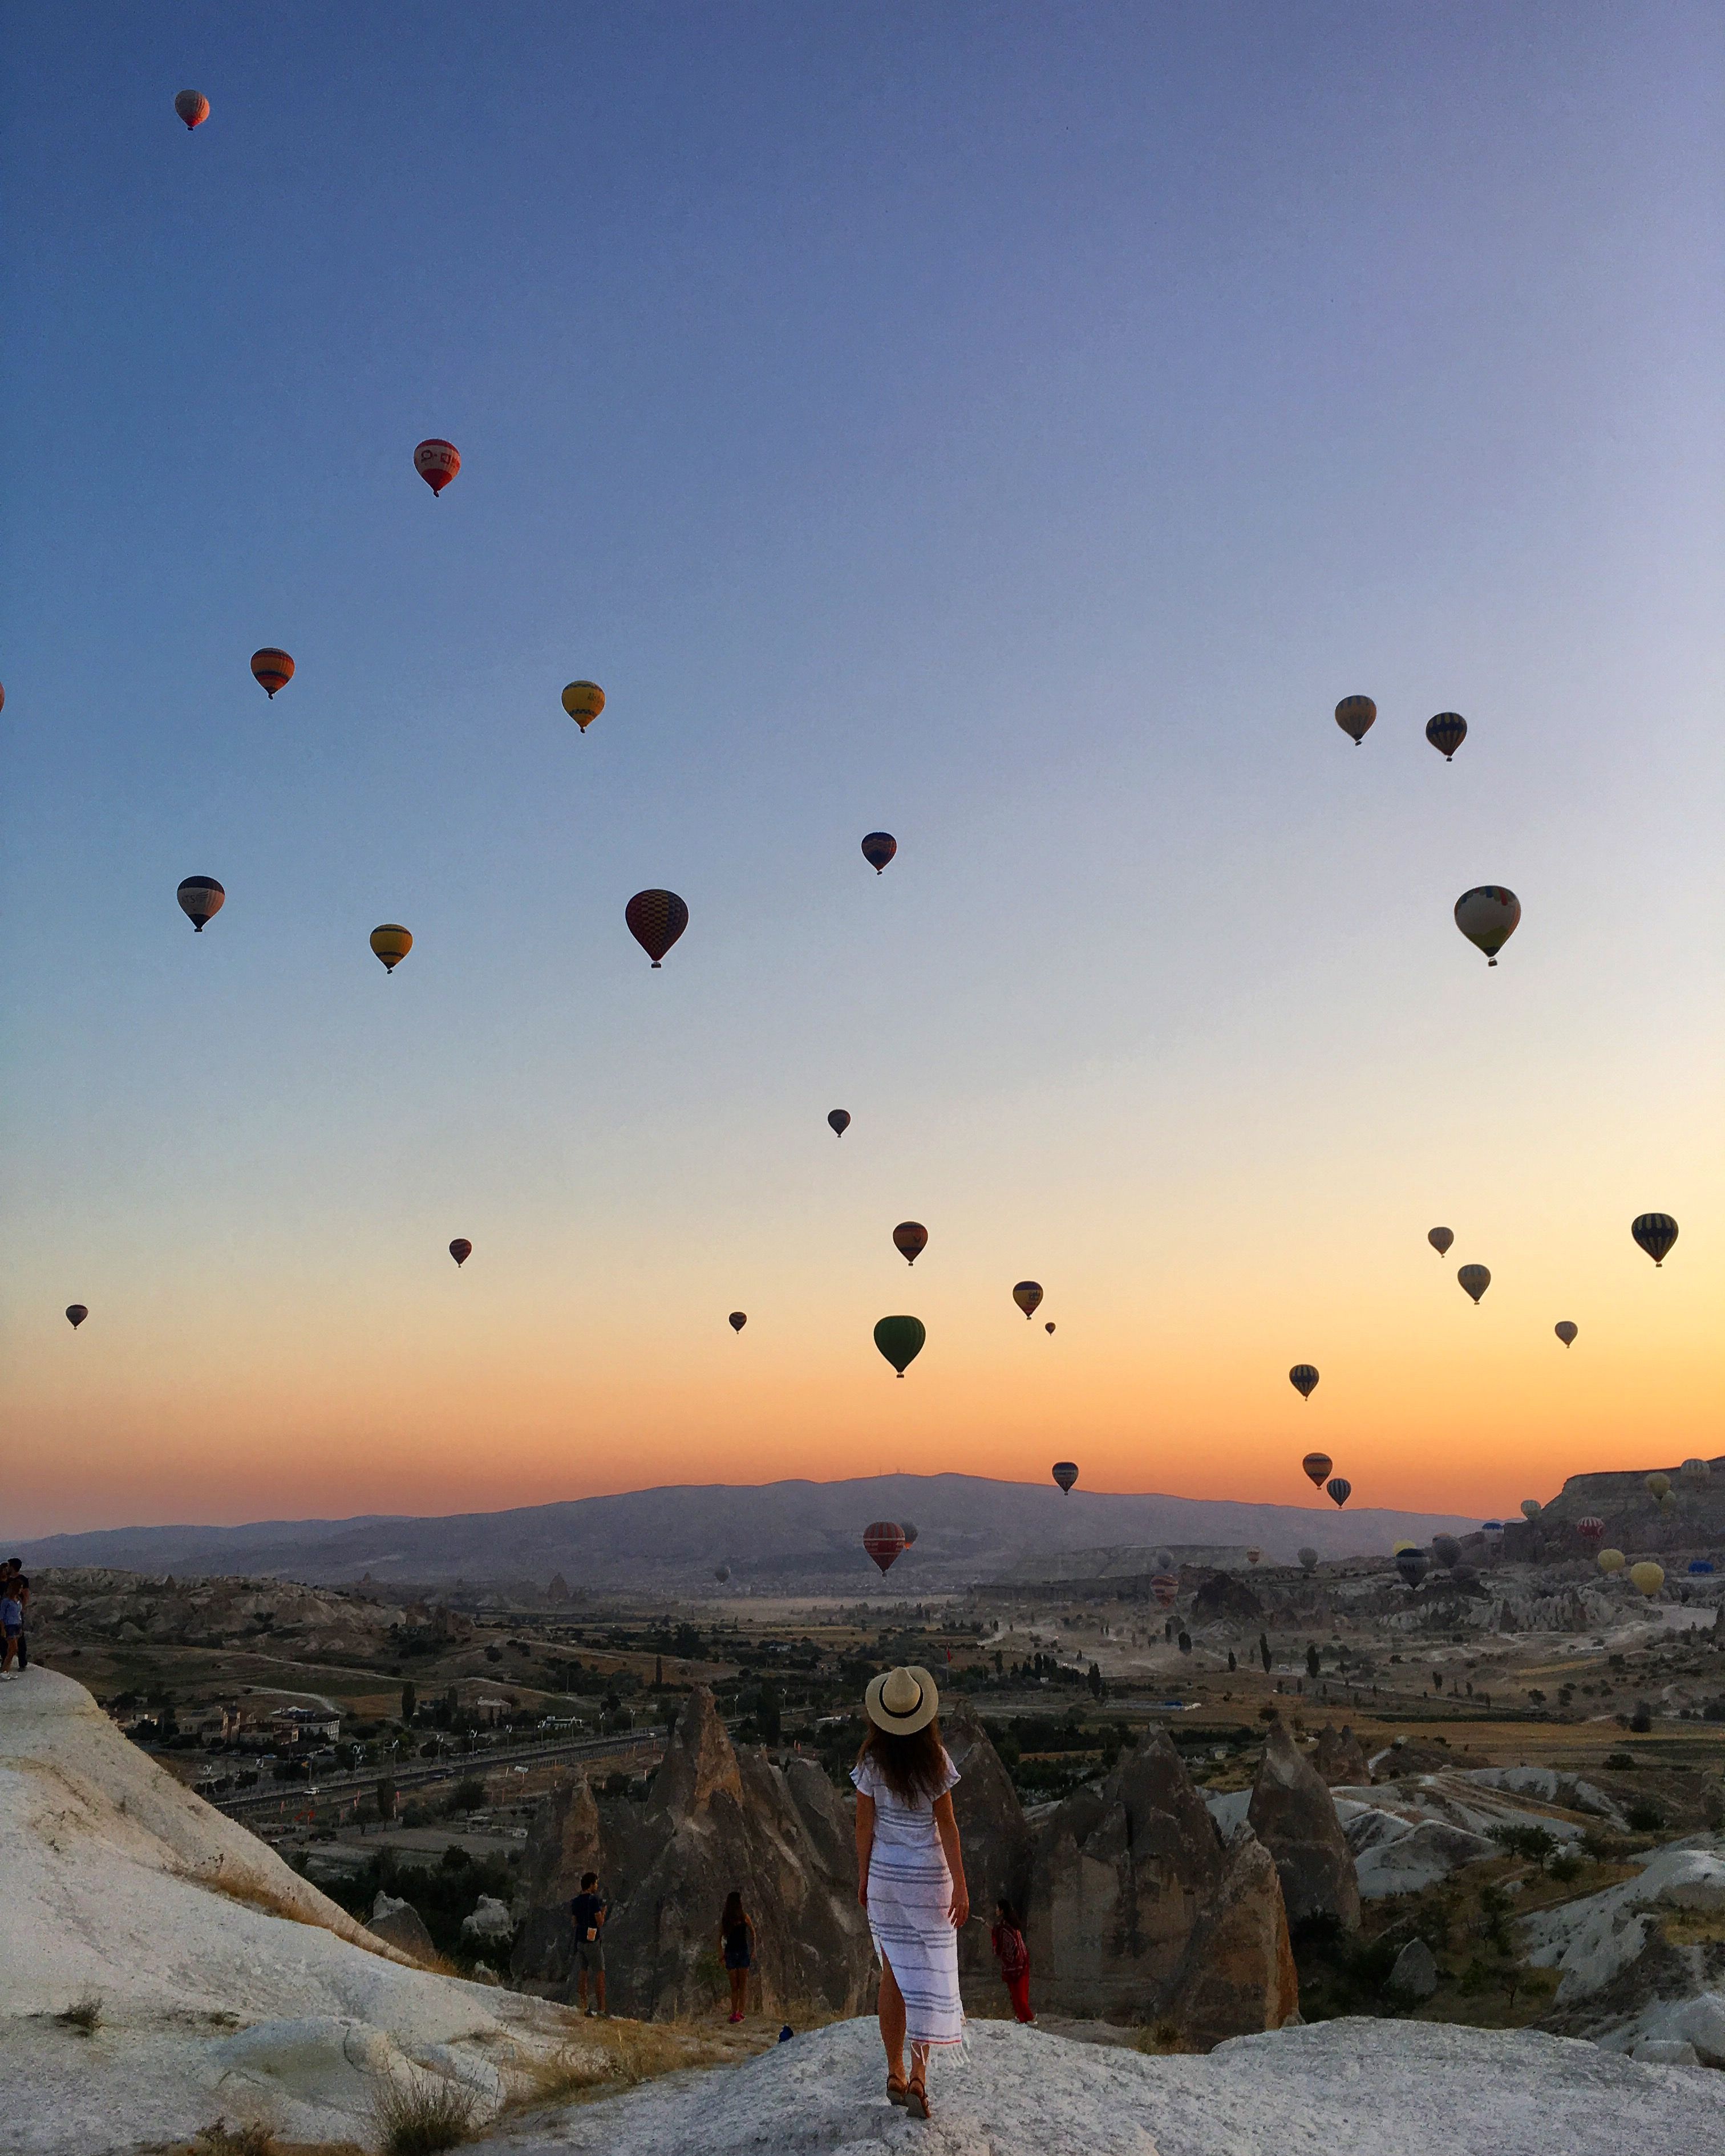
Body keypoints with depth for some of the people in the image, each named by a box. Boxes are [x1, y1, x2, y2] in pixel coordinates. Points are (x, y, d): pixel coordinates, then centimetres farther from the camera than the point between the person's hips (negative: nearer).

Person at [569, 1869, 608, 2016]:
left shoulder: (576, 1901, 7)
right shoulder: (593, 1900, -14)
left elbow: (574, 1922, 14)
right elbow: (600, 1922, -14)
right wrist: (604, 1911, 4)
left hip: (580, 1941, 6)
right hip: (593, 1941, -6)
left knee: (582, 1973, 11)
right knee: (600, 1973, -1)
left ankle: (583, 2006, 12)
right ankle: (600, 2008, -3)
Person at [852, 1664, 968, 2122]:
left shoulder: (872, 1761, -10)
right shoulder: (935, 1759, -14)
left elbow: (864, 1825, -4)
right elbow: (947, 1826, -10)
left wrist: (863, 1877, 10)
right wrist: (960, 1886, -4)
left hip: (885, 1874, 2)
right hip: (929, 1877, -2)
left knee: (894, 1973, 14)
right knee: (930, 1974, 6)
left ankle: (895, 2075, 21)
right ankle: (918, 2078, -3)